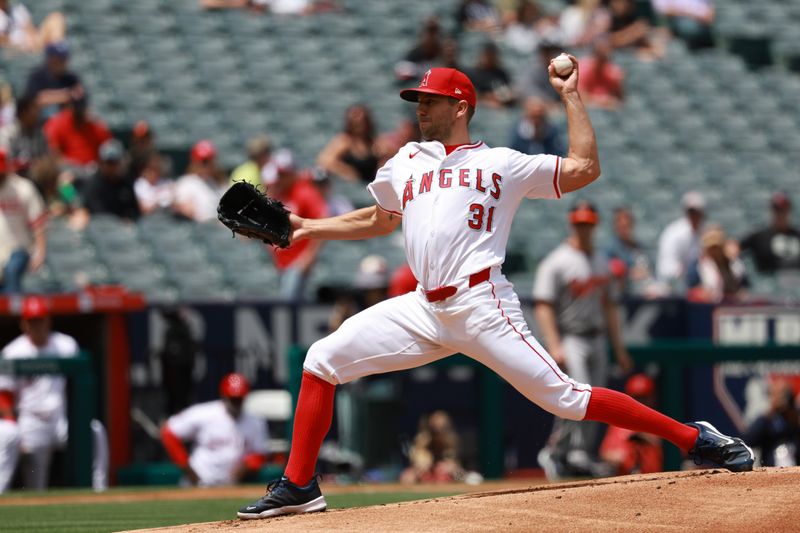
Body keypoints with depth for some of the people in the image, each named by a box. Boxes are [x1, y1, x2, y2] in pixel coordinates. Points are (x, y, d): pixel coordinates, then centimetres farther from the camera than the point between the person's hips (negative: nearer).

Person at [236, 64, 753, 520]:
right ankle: (299, 486, 7)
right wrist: (307, 227, 30)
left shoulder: (502, 163, 7)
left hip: (483, 307, -5)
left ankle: (697, 439, -6)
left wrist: (570, 95, 3)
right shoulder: (406, 164, 22)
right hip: (425, 310, 5)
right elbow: (378, 220, 38)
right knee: (322, 361, -3)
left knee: (565, 399, -13)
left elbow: (585, 168, 2)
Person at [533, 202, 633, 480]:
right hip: (569, 340, -7)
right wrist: (554, 347, -24)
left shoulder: (601, 261, 15)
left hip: (596, 340, 7)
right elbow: (543, 306, -14)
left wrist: (619, 348, 17)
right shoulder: (556, 262, -8)